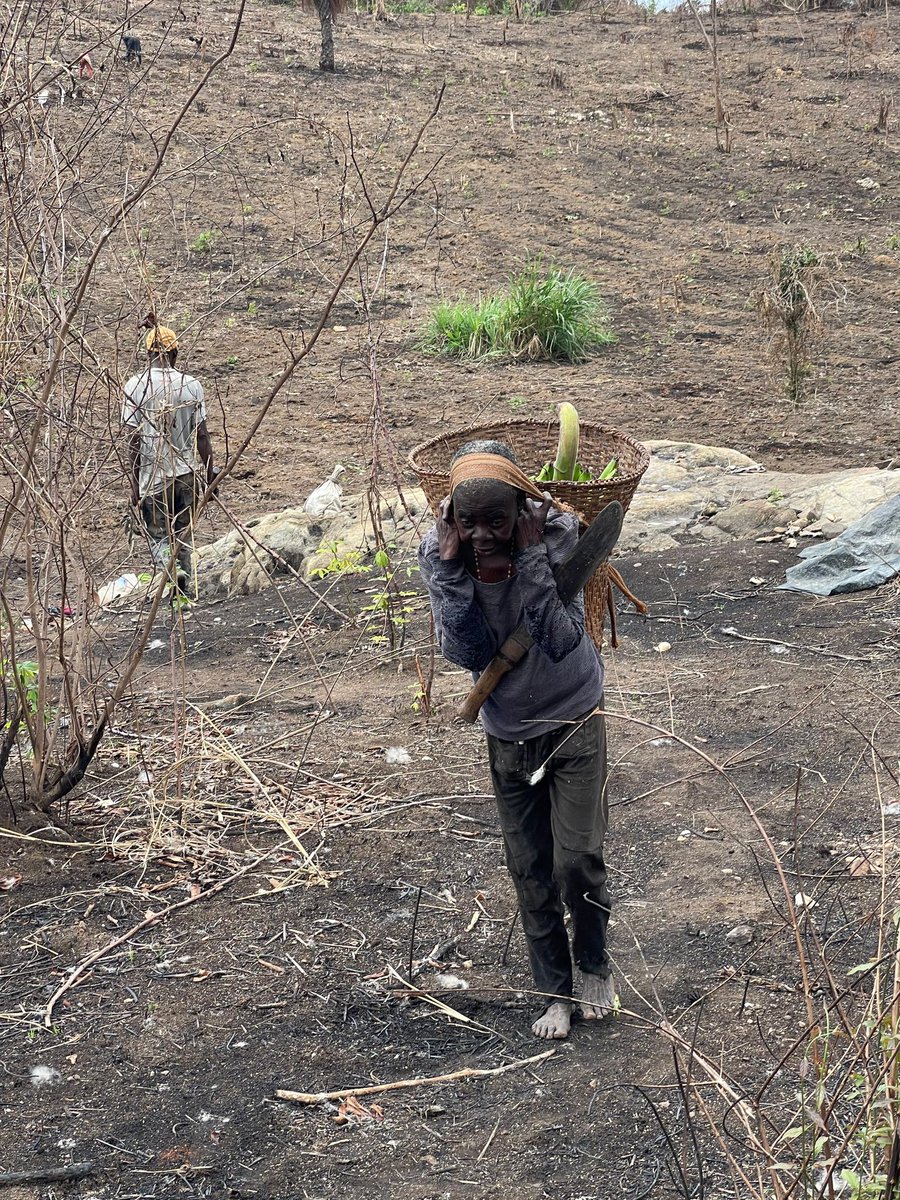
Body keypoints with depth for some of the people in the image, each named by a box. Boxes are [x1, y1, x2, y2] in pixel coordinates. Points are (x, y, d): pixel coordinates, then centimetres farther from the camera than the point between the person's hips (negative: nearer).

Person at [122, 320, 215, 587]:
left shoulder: (135, 387, -7)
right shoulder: (190, 385, -3)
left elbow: (133, 440, -7)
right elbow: (202, 436, -2)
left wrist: (134, 484, -1)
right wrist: (209, 476, 8)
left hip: (152, 475, -2)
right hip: (187, 472, 2)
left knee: (157, 535, 8)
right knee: (183, 532, 16)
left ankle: (170, 567, -19)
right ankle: (185, 579, 20)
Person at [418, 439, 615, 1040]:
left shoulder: (557, 533, -23)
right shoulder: (439, 550, -16)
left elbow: (562, 641, -28)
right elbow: (467, 652, -20)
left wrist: (530, 559, -35)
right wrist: (452, 568, -30)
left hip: (574, 722, -2)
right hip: (508, 732, 3)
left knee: (577, 859, -5)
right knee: (531, 870, 10)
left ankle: (595, 962, 24)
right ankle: (555, 990, 28)